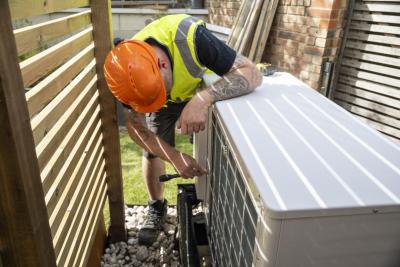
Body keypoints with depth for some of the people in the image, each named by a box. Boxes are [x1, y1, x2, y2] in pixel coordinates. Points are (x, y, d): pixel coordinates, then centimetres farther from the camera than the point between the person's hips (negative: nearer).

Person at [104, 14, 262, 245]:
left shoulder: (190, 36, -44)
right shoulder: (129, 75, -32)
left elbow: (252, 74, -45)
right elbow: (137, 128, -20)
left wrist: (203, 99, -60)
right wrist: (174, 157, -33)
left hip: (205, 91, -1)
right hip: (165, 104, 2)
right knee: (151, 153, 2)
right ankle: (157, 207, 26)